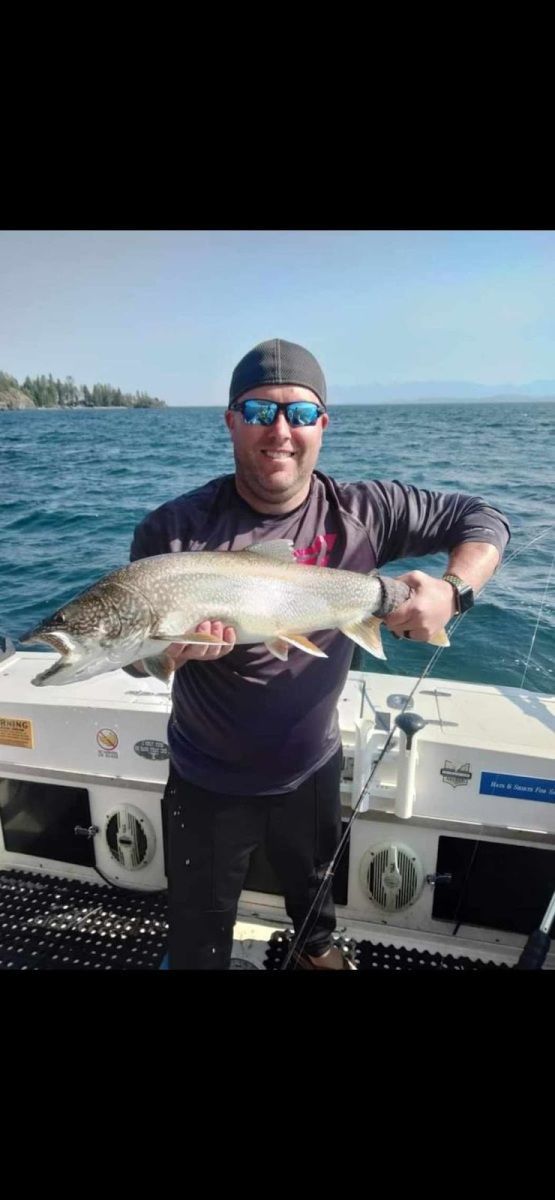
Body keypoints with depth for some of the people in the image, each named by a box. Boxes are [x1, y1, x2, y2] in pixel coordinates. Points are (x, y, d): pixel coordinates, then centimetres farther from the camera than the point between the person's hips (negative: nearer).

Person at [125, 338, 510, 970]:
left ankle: (317, 945, 69)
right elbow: (133, 654, -16)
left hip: (314, 766, 3)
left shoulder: (362, 512, -16)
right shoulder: (175, 529, -23)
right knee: (199, 937, 19)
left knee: (313, 883, 33)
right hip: (209, 784, -2)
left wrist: (454, 589, -25)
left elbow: (481, 518, -6)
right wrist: (173, 650, -39)